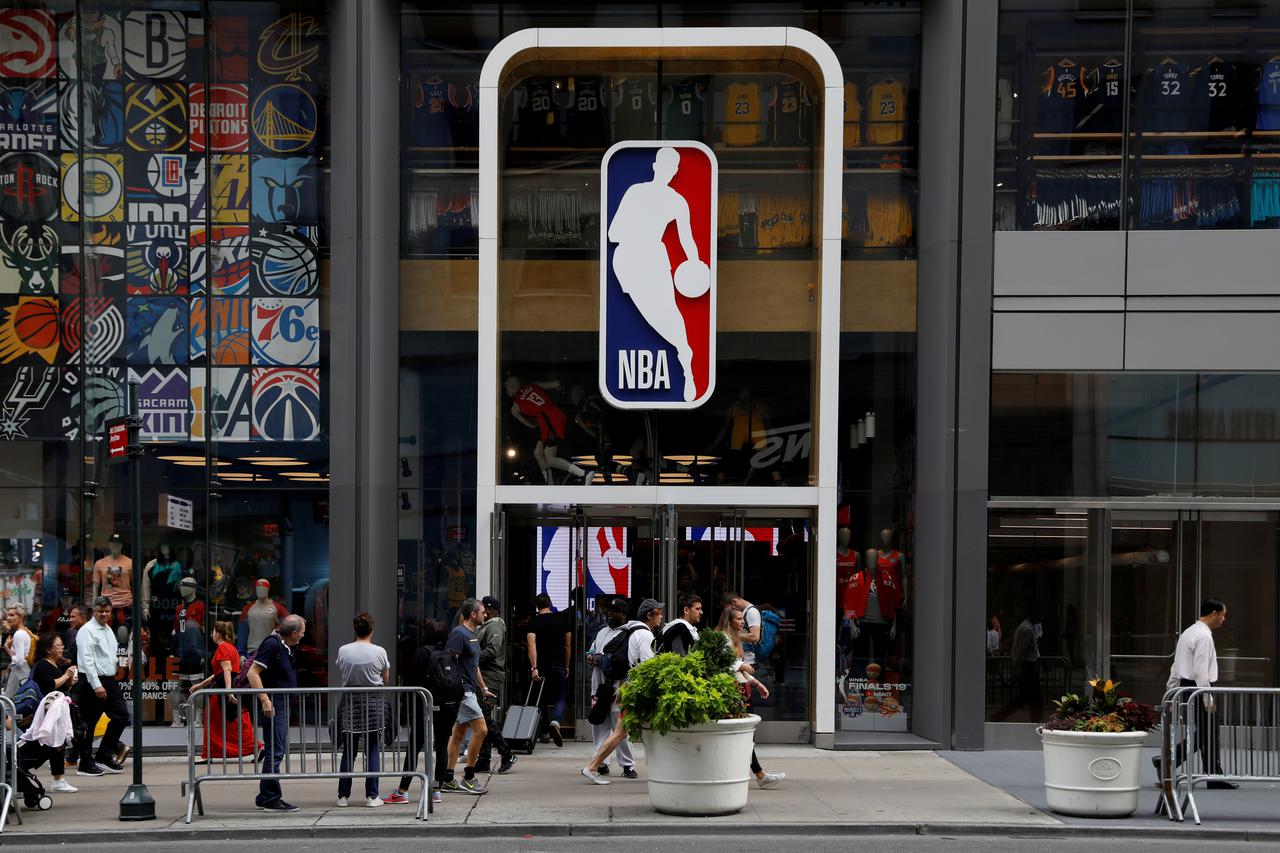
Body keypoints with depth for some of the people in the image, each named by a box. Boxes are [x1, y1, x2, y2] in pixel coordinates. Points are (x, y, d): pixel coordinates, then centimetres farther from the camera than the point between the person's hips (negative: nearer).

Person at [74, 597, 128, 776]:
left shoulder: (108, 630, 16)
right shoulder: (87, 631, -11)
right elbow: (87, 660, -18)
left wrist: (121, 661, 8)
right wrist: (97, 685, -24)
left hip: (110, 680, 9)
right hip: (93, 681, -9)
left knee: (122, 715, 8)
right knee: (89, 723, -1)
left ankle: (104, 756, 17)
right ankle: (86, 764, 6)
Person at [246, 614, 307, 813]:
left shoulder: (284, 647, 14)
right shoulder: (272, 644, -15)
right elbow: (253, 673, -21)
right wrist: (265, 700, -26)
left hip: (282, 706, 10)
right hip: (273, 706, -10)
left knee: (275, 752, 14)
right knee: (275, 753, -8)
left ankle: (264, 798, 22)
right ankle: (272, 799, -5)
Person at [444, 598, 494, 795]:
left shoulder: (473, 635, 17)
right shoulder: (459, 633, -13)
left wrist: (483, 688, 28)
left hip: (469, 691, 10)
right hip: (462, 691, -10)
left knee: (458, 734, 9)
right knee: (481, 729, -11)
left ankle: (448, 780, 11)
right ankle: (468, 778, -4)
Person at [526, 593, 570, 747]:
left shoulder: (534, 622, -3)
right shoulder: (562, 619, 4)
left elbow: (531, 644, -14)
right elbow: (568, 645, 9)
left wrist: (534, 668, -19)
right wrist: (566, 666, 18)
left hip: (541, 666, 0)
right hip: (558, 665, 0)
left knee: (542, 699, 14)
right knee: (560, 698, 5)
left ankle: (544, 731, 19)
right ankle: (555, 721, -23)